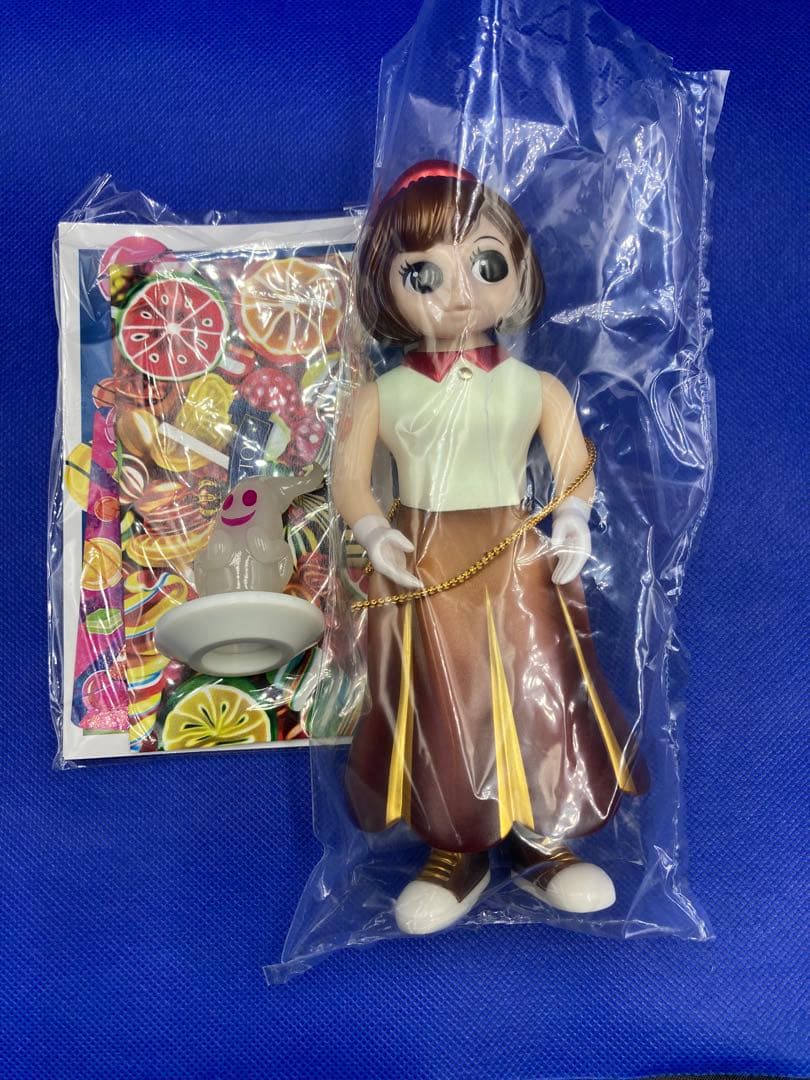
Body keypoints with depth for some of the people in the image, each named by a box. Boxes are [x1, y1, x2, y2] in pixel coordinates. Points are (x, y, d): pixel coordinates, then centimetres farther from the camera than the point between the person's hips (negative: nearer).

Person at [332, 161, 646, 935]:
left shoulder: (535, 388, 0)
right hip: (422, 576, 0)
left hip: (518, 569, 1)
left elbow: (576, 467, 2)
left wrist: (573, 520, -17)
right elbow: (348, 480, 1)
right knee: (438, 710, 6)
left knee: (534, 699, 6)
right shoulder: (380, 396, -2)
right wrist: (374, 533, -17)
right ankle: (453, 850, 26)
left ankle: (543, 841, 28)